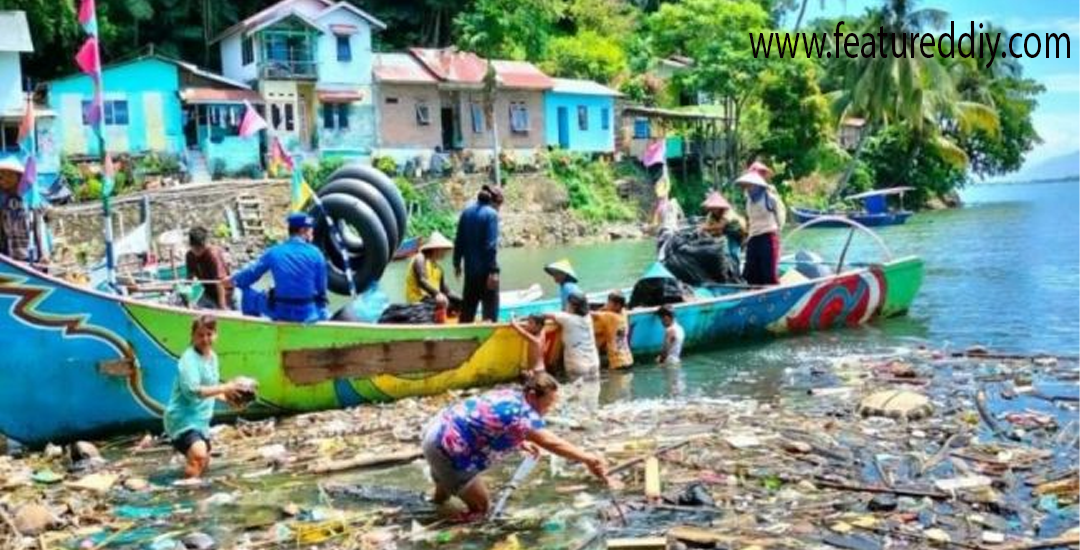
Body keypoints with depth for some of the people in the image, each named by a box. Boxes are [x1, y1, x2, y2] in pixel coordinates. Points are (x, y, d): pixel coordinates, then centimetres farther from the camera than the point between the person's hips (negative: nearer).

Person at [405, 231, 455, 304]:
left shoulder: (438, 267, 21)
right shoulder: (420, 258, -4)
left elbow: (444, 289, 19)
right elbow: (421, 281, -20)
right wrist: (436, 294, -34)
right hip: (418, 299, -9)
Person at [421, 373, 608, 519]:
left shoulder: (510, 397, 3)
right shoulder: (521, 413, -25)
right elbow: (552, 443, -31)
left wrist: (521, 443, 11)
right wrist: (588, 459, -28)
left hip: (439, 432, 10)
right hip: (447, 451, -10)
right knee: (480, 507, 2)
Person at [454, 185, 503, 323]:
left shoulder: (466, 212, 8)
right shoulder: (491, 214, -11)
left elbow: (459, 241, 11)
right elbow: (491, 245, -18)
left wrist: (457, 263, 18)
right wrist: (493, 270, -20)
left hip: (470, 268, 7)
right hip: (485, 269, -7)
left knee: (468, 305, 16)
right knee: (490, 305, -1)